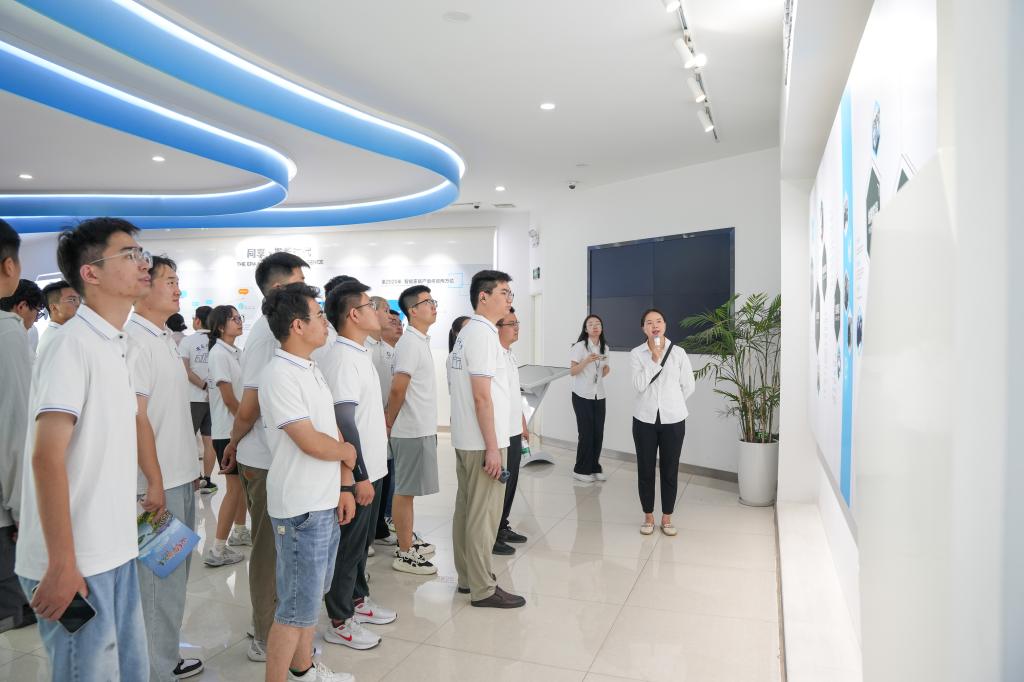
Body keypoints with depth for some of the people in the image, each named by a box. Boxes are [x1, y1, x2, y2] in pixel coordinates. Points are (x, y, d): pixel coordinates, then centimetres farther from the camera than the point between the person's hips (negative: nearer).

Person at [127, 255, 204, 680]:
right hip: (158, 484, -9)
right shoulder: (134, 339, -15)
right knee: (160, 578, 2)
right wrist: (155, 481, -18)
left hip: (181, 478, 9)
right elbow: (136, 415, -19)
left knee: (175, 575, 18)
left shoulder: (165, 338, 13)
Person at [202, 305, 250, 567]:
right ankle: (217, 551, 4)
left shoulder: (236, 352, 10)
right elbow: (228, 398, -17)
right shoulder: (219, 353, -14)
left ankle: (239, 532, 32)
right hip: (229, 431, -8)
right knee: (235, 488, -3)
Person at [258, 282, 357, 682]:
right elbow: (312, 442, -23)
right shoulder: (279, 376, -19)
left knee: (311, 595, 21)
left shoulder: (311, 370, 10)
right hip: (301, 510, -9)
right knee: (297, 607, 2)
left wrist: (344, 485, 7)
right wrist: (347, 451, -4)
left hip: (325, 503, 9)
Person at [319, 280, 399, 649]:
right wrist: (360, 476, -22)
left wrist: (371, 471, 18)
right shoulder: (342, 357, -20)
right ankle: (340, 622, 17)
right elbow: (344, 422, -24)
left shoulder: (359, 353, 10)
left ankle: (357, 600, 35)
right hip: (358, 472, -9)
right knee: (348, 545, 4)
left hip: (371, 467, 9)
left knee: (361, 540, 20)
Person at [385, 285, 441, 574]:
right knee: (405, 491, -1)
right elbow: (398, 389, -21)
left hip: (420, 429, 9)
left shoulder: (419, 341, 14)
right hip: (413, 430, -9)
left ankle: (408, 541, 29)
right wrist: (389, 423, -8)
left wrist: (391, 422, 15)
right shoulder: (411, 343, -17)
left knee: (408, 490, 17)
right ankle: (404, 555, 8)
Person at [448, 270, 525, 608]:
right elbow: (482, 396, -21)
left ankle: (467, 577, 26)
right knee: (483, 515, -2)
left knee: (466, 509, 15)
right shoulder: (482, 334, -16)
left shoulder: (467, 332, 14)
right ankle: (483, 589, 7)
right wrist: (492, 447, -19)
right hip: (482, 442, -10)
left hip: (466, 440, 10)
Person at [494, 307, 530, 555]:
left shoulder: (511, 356, 13)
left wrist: (523, 424, 23)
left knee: (510, 482, 17)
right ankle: (491, 536, 13)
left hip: (514, 432, 9)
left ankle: (502, 527, 31)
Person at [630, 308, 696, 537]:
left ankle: (667, 518, 22)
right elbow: (639, 385, -15)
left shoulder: (678, 353, -3)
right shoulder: (636, 354, -4)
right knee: (645, 470, 7)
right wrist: (654, 360, -19)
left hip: (673, 420, 0)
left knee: (670, 470, 7)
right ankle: (648, 516, 23)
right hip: (645, 419, 0)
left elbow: (689, 386, 6)